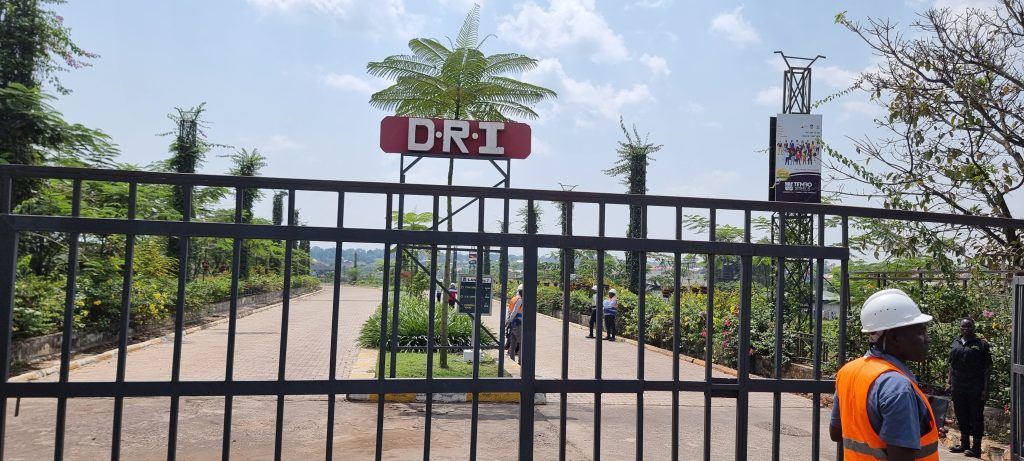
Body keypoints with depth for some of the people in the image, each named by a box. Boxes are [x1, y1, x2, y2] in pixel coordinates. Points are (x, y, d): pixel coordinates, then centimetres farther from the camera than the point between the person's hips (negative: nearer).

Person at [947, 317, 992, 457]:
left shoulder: (981, 344, -3)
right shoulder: (955, 344, 11)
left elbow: (987, 368, -5)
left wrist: (985, 389, -10)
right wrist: (949, 383, 12)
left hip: (975, 389, -5)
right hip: (958, 388, 5)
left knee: (976, 417, 2)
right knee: (961, 416, 13)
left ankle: (976, 447, 11)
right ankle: (964, 444, 26)